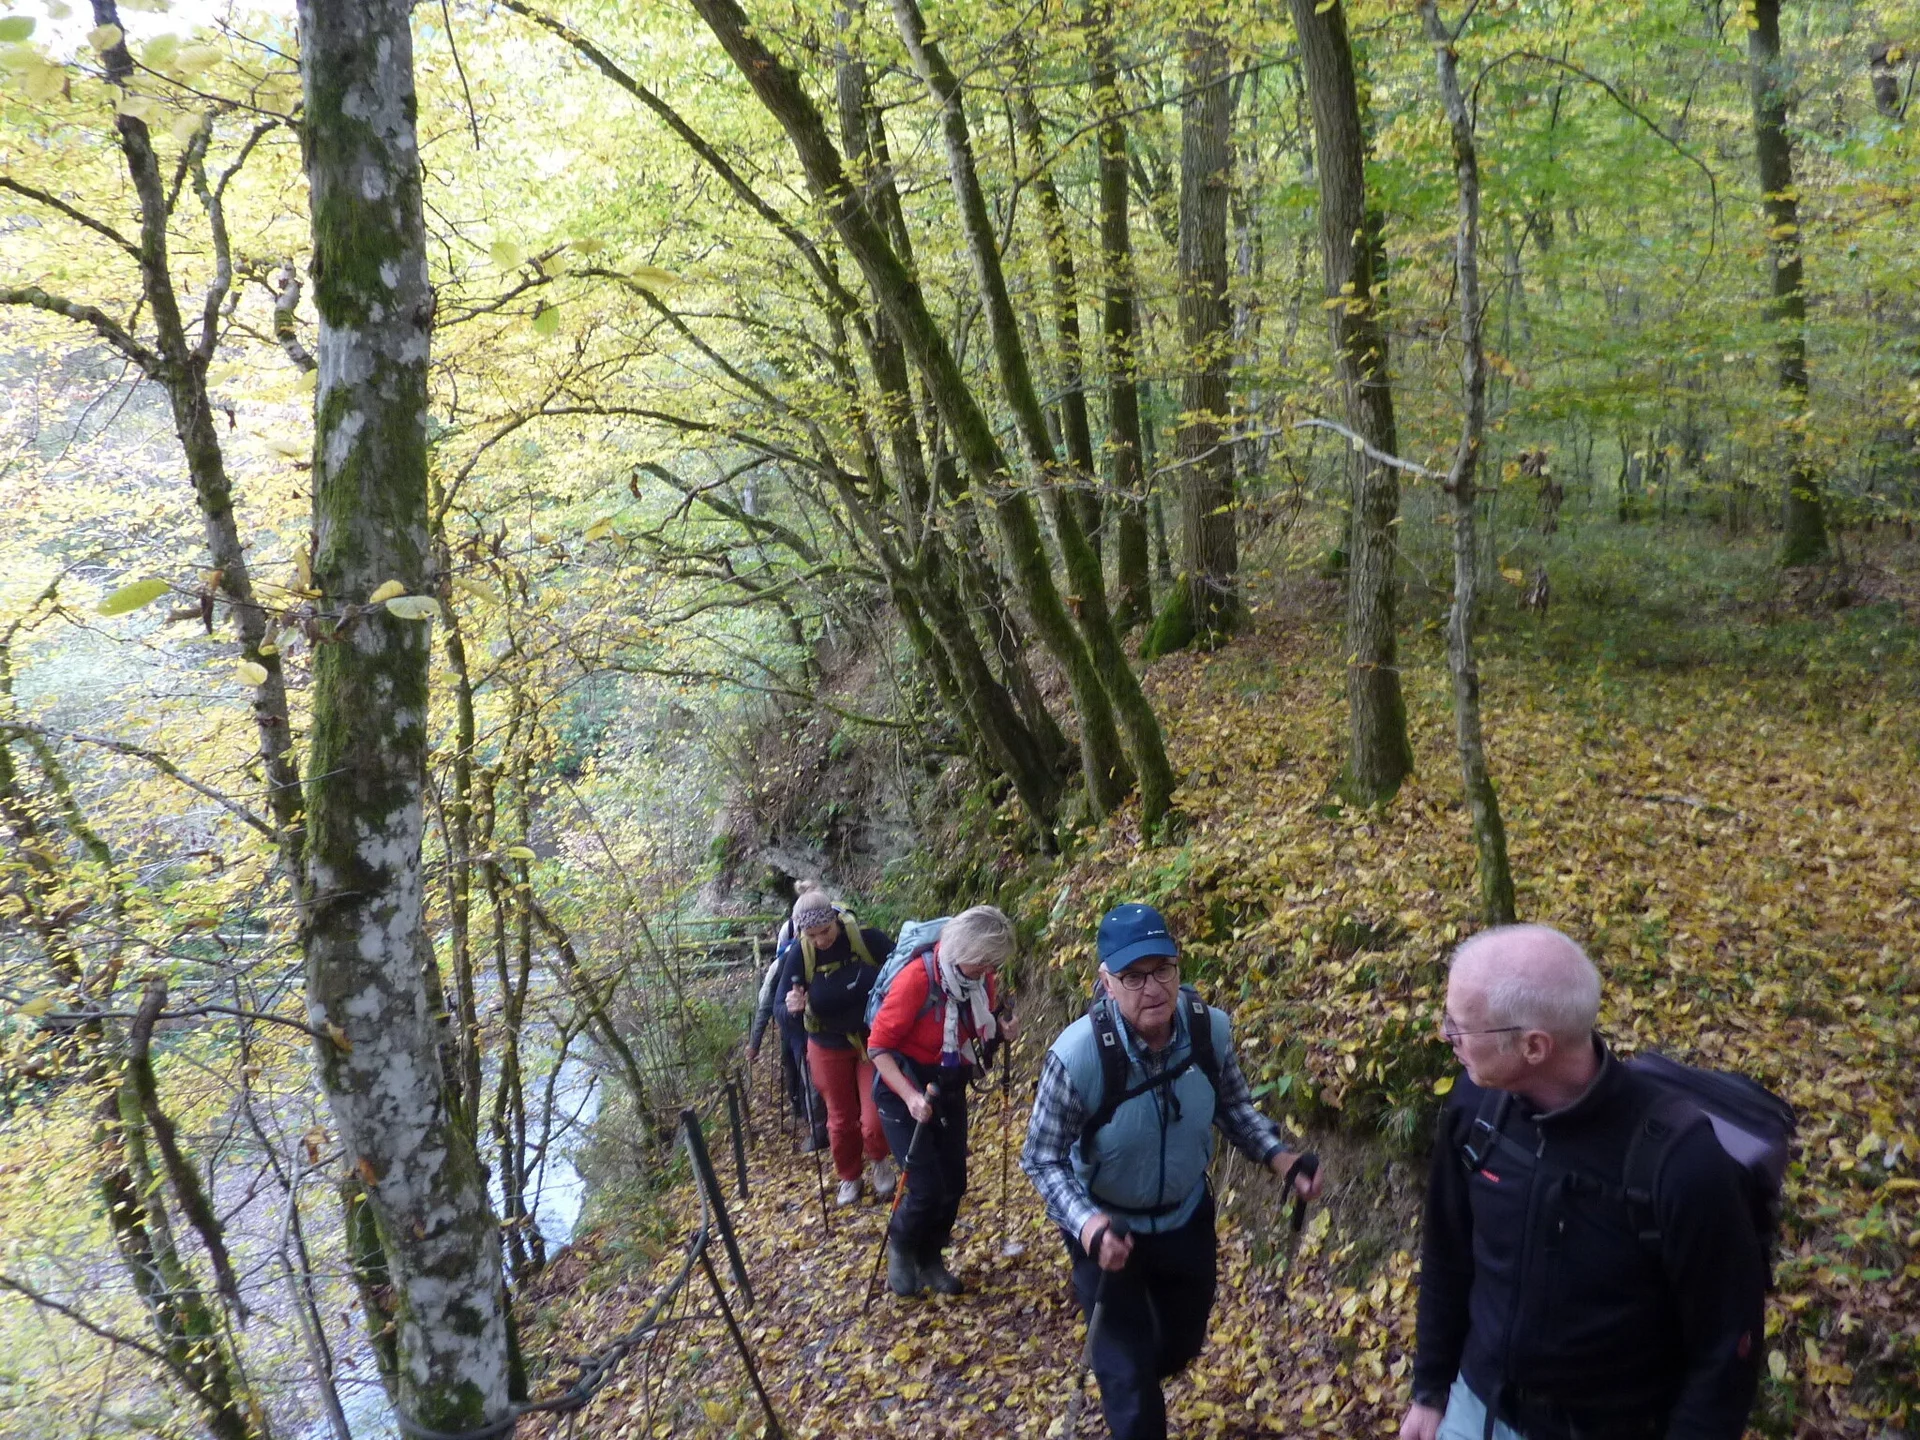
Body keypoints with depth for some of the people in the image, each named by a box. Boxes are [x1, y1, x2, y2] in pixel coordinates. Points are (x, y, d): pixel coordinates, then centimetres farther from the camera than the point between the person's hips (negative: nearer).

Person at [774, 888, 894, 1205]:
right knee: (841, 1119, 15)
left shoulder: (869, 940, -21)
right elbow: (783, 1007, -10)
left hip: (876, 1040, -1)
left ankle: (880, 1161, 28)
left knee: (875, 1119, -7)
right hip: (830, 1048, 2)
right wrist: (793, 1008, -33)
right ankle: (849, 1177, 42)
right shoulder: (798, 955, -17)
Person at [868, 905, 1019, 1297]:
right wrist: (909, 1096, -32)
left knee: (954, 1183, 8)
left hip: (950, 1089, 6)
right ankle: (900, 1247, 22)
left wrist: (1001, 1031, -13)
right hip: (905, 1089, -6)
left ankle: (930, 1259, 32)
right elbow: (878, 1046, -21)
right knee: (927, 1188, -9)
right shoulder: (917, 979, -27)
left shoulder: (983, 979, -9)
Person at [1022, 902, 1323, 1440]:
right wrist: (1087, 1224, -38)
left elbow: (1232, 1105, -2)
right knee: (1130, 1372, 5)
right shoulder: (1078, 1054, -34)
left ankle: (1130, 1381, 62)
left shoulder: (1211, 1028, -22)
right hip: (1106, 1227, -5)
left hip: (1186, 1215, 5)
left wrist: (1281, 1159, -17)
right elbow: (1042, 1158, -22)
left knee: (1183, 1342, 28)